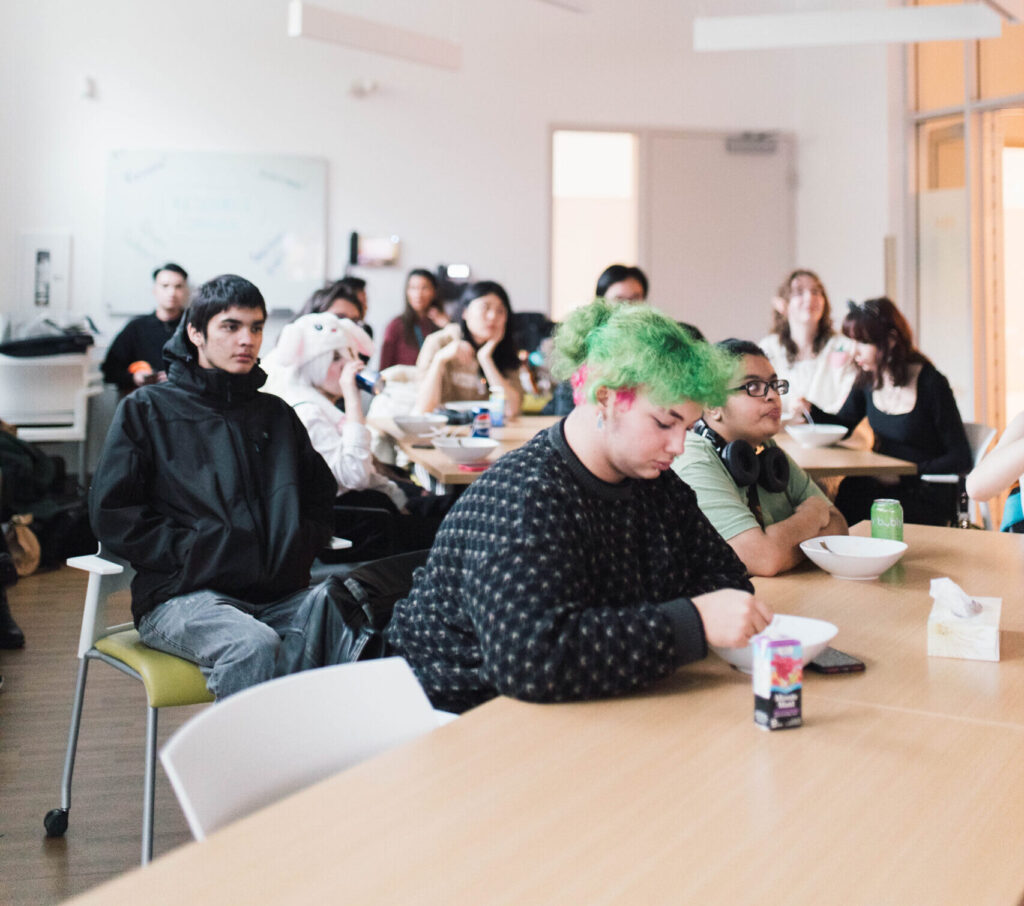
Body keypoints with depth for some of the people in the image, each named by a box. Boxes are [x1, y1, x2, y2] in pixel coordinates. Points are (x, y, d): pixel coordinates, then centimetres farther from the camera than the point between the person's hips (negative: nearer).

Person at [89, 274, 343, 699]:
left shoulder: (276, 414, 25)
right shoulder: (147, 409, 13)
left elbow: (321, 498, 28)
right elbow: (111, 514, 4)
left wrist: (296, 549, 7)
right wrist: (193, 551, -8)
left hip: (281, 595, 4)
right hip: (180, 596, -3)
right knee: (252, 645, -37)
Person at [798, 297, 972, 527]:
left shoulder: (930, 384, -12)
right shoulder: (868, 379, 4)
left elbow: (961, 460, -11)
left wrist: (903, 475, -19)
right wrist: (810, 410, -3)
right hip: (883, 484, 5)